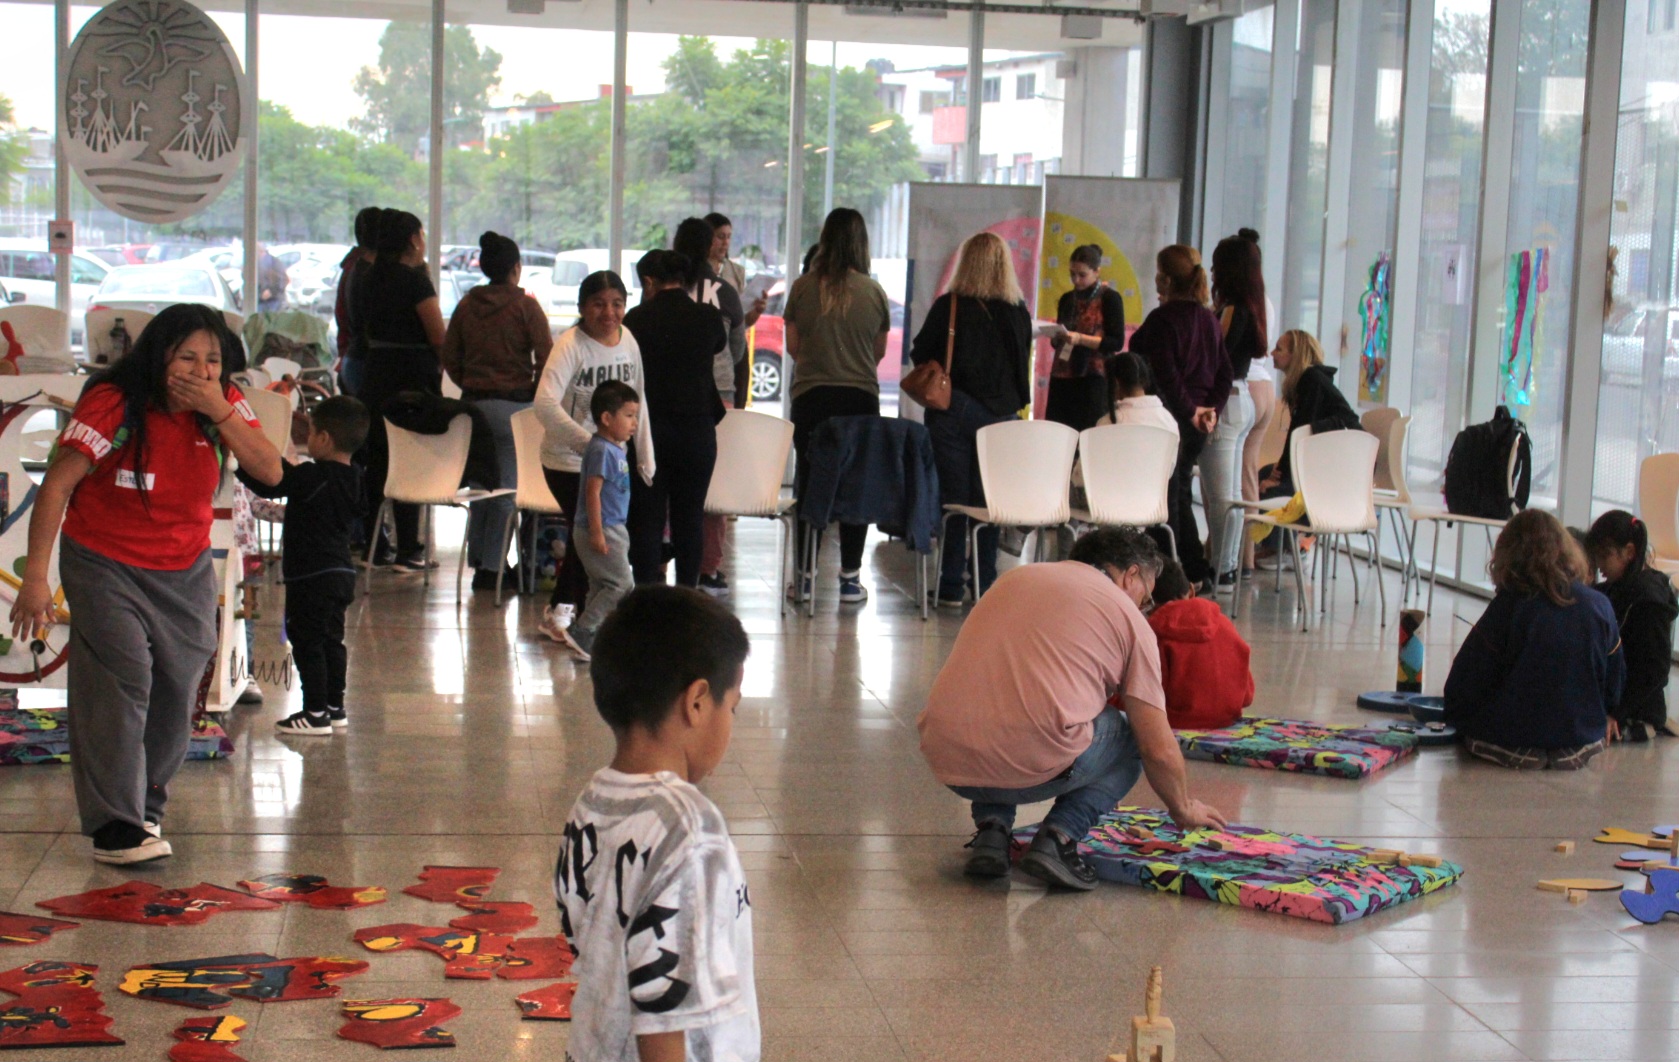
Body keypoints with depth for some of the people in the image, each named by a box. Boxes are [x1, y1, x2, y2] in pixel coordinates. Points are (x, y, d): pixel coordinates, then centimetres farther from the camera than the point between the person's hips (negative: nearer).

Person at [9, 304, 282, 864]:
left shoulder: (225, 403, -6)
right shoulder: (112, 405, -21)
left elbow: (270, 472, -14)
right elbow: (57, 484, -20)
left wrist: (221, 414, -26)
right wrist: (35, 576, -24)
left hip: (186, 571, 5)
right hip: (105, 565, -5)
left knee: (177, 689, 6)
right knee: (121, 681, -15)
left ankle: (146, 800, 28)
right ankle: (114, 826, -13)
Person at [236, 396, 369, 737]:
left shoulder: (313, 478, -19)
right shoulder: (352, 478, 6)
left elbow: (268, 483, -18)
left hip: (312, 577, -9)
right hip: (342, 572, 9)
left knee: (307, 642, -2)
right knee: (331, 640, 17)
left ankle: (316, 713, 0)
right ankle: (335, 707, 24)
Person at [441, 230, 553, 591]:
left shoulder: (467, 305, 6)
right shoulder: (525, 306, -7)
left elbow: (449, 358, 9)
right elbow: (546, 357, -11)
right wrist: (535, 393, 3)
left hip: (473, 403, 5)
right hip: (514, 404, -5)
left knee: (480, 481, 16)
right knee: (508, 487, 0)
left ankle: (478, 558, 23)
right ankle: (492, 566, -1)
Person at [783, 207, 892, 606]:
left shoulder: (803, 288, -3)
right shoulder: (873, 291, -3)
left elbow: (793, 346, 5)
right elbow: (880, 351, 8)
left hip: (811, 396, 0)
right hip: (861, 396, 0)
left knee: (810, 484, 8)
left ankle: (804, 577, 11)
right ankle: (850, 578, 8)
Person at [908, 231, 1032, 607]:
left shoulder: (948, 307, -8)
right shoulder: (1018, 311, -1)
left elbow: (919, 354, 1)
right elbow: (1024, 363, 9)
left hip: (954, 411, -2)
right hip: (1001, 413, 2)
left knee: (953, 498, 3)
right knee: (989, 501, 9)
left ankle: (951, 587, 3)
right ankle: (985, 585, 11)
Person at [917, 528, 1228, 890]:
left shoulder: (1015, 578, 25)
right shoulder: (1127, 615, 11)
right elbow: (1158, 748, 9)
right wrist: (1183, 809, 30)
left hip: (948, 764, 5)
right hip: (1036, 767, -5)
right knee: (1129, 734, 22)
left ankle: (990, 829, 14)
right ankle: (1059, 836, 2)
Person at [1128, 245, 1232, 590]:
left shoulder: (1162, 319, -14)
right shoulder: (1209, 319, 10)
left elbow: (1165, 374, -21)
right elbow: (1224, 371, 9)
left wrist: (1189, 410, -12)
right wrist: (1211, 409, 1)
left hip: (1171, 417, -8)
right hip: (1198, 423, 8)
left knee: (1165, 497, -1)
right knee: (1180, 494, 18)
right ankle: (1197, 572, 20)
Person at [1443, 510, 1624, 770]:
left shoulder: (1508, 606, -13)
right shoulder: (1600, 606, -5)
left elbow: (1467, 682, -9)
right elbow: (1614, 678, 10)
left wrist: (1456, 717, 12)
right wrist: (1603, 715, 30)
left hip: (1511, 739, -5)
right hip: (1582, 737, 5)